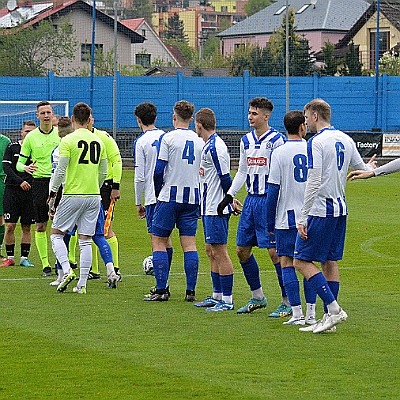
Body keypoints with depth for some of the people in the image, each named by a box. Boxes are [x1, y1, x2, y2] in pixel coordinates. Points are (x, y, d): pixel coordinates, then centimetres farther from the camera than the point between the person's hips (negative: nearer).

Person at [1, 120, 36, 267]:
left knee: (26, 227, 4)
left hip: (30, 192, 1)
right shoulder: (12, 147, 4)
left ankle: (24, 257, 11)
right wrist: (20, 181, -13)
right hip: (12, 190, -1)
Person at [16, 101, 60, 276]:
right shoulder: (31, 137, 2)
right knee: (40, 226, 1)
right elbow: (19, 163, 4)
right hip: (39, 182, 0)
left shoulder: (61, 134, 4)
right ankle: (45, 264, 8)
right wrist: (25, 167, -18)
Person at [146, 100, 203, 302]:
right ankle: (191, 291, 0)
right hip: (192, 198, 4)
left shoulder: (169, 138, -6)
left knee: (159, 240, 3)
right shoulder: (200, 140, 8)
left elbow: (159, 170, -8)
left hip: (170, 196, -4)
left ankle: (161, 289, -3)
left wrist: (157, 192, 7)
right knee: (189, 243, 5)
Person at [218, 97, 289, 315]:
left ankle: (287, 302, -1)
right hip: (251, 199, 8)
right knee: (242, 250, 9)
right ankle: (257, 297, 23)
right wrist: (228, 197, 15)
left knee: (275, 252, -9)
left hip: (269, 200, -8)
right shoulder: (246, 140, 12)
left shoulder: (276, 140, -9)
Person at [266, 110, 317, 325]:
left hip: (287, 218, -3)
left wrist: (270, 222, 1)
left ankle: (297, 313, -4)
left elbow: (273, 189, -7)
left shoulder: (279, 153, -6)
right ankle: (311, 313, 6)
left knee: (287, 263, 2)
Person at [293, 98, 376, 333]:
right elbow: (362, 170, 20)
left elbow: (314, 182, -19)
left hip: (321, 211, -8)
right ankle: (330, 318, 11)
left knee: (302, 261, -5)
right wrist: (370, 168, 46)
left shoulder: (316, 142, -14)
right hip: (340, 209, 8)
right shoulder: (346, 140, 9)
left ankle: (334, 309, -13)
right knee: (330, 262, 11)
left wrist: (303, 218, -18)